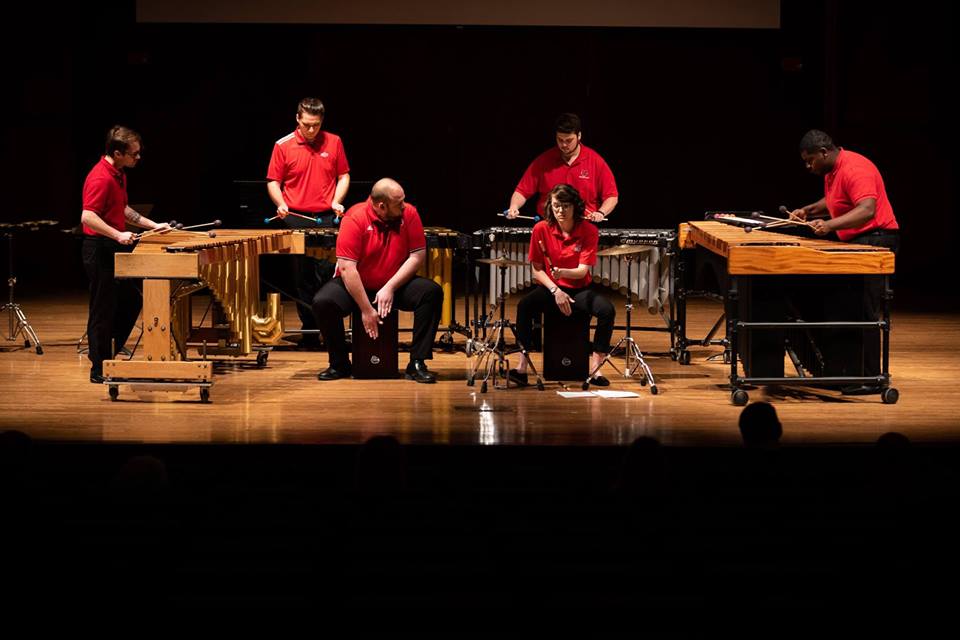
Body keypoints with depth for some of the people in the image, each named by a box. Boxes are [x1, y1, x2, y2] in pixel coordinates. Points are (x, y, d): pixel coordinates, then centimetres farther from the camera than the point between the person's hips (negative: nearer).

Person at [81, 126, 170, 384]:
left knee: (131, 301, 16)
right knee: (103, 310, -3)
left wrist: (152, 225, 19)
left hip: (114, 250, 10)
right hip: (100, 250, -10)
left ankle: (105, 351, 26)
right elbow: (88, 217, -28)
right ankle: (99, 370, 5)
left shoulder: (119, 174, 12)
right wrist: (118, 235, -34)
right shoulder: (101, 178, -20)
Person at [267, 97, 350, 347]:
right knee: (303, 279, 4)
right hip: (296, 218, 0)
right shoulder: (283, 146, 1)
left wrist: (337, 201, -2)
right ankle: (309, 330, 9)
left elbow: (343, 176, 13)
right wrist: (280, 203, -11)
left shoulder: (334, 142, 5)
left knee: (329, 274, -8)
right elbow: (273, 181, 6)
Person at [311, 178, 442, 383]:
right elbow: (347, 268, -24)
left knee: (432, 292, -23)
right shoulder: (355, 219, -21)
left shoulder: (409, 214, -11)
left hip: (396, 284, 2)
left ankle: (417, 364, -18)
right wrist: (366, 309, -25)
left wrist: (390, 288, -22)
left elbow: (417, 256, -11)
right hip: (355, 285, -2)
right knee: (322, 302, -29)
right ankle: (339, 364, -6)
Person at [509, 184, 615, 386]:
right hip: (550, 288, 0)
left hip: (579, 289, 0)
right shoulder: (541, 229, -8)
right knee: (525, 306, -31)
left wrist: (563, 273, -37)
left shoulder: (589, 231, -9)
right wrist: (555, 291, -16)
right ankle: (522, 368, -29)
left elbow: (583, 271, -16)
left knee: (607, 310, -28)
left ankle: (594, 369, -20)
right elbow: (537, 270, -3)